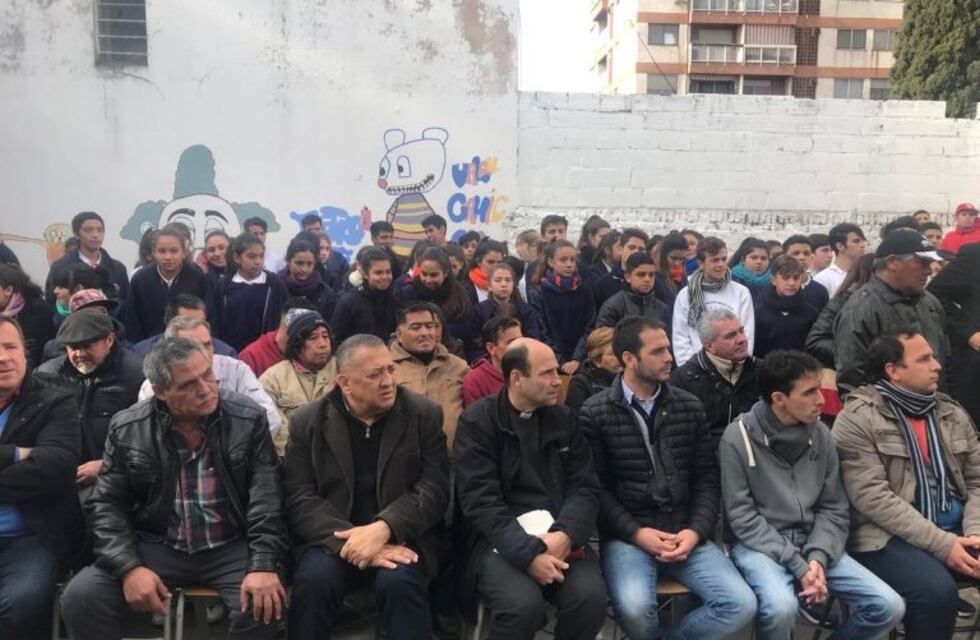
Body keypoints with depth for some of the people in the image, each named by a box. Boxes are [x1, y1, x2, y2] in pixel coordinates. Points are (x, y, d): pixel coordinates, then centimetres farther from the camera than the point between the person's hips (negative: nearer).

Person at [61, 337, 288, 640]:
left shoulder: (249, 419, -8)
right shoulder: (127, 429, -3)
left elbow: (267, 500, -10)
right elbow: (107, 504, 1)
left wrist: (263, 565, -22)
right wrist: (129, 567, -14)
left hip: (231, 548, -1)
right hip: (156, 547, 2)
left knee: (265, 605, -27)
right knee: (80, 598, -18)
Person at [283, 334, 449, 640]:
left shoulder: (424, 414, 0)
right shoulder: (307, 422, 1)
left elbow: (434, 489, -6)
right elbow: (299, 499, -6)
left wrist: (383, 529, -23)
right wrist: (349, 541, -21)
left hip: (401, 537, 0)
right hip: (334, 539, 1)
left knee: (399, 581, -30)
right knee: (314, 579, -29)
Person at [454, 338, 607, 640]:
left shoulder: (564, 418, 9)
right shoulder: (477, 420, -3)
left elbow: (585, 487, 3)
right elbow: (480, 500, -12)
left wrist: (565, 534, -17)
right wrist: (528, 552, -23)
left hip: (556, 534, 4)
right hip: (498, 538, -3)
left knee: (591, 597, -23)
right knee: (522, 604, -30)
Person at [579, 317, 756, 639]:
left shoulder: (690, 407, 9)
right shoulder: (595, 413, -4)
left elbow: (707, 479, 8)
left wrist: (696, 531, -7)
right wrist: (636, 532, -14)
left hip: (684, 533, 4)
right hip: (626, 536, -4)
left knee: (741, 604, -15)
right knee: (635, 607, -31)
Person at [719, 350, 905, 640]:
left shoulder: (821, 434, 3)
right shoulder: (738, 438, -13)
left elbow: (833, 508, 6)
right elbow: (742, 518, -13)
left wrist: (818, 557, -11)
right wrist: (797, 565, -18)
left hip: (812, 544, 5)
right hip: (758, 546, -5)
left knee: (889, 606, -9)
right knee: (781, 606, -34)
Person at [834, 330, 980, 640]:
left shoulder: (953, 414, 13)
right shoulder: (857, 419, -8)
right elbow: (872, 497, -16)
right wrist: (941, 544, -18)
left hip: (955, 529, 6)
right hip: (888, 535, -6)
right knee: (936, 590, -30)